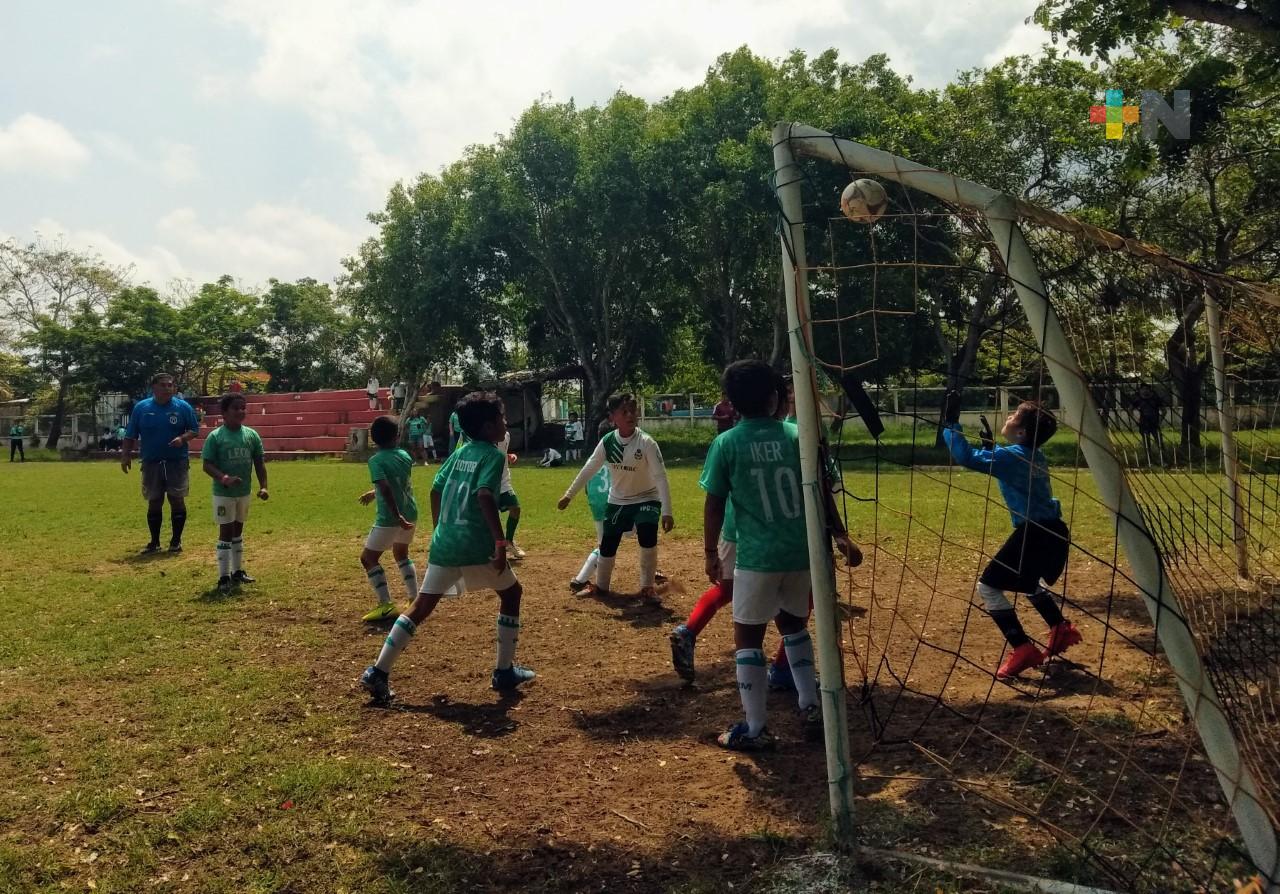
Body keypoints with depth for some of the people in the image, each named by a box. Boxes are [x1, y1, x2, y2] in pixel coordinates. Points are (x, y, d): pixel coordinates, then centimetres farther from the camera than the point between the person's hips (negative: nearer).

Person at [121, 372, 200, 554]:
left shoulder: (183, 407, -1)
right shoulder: (141, 408, 2)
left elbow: (195, 430, 2)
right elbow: (130, 436, 6)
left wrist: (182, 438, -17)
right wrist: (126, 456, -3)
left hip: (177, 462, -1)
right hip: (151, 463, 1)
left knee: (177, 500, 0)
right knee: (154, 503, 7)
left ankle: (176, 540, 11)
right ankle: (154, 542, 17)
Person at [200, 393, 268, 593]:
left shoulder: (251, 435, 0)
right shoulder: (215, 436, -12)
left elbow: (259, 462, 4)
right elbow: (207, 465, -13)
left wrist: (263, 486, -5)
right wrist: (224, 478, -28)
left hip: (244, 492, 5)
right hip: (223, 493, -5)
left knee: (238, 531, 16)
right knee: (226, 532, -1)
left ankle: (237, 571, 28)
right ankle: (224, 577, 6)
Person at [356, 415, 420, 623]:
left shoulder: (376, 460, -12)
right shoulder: (405, 456, 6)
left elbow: (386, 490, -25)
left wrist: (398, 517, -28)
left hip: (390, 518, -7)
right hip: (410, 514, 7)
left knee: (368, 558, 6)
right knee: (401, 554, 27)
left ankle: (386, 605, 0)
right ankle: (415, 600, 24)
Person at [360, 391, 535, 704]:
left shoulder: (459, 453, 14)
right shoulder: (493, 455, -7)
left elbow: (435, 491, 19)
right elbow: (485, 496, -23)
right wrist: (501, 543, -26)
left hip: (444, 544, 6)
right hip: (478, 546, -6)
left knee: (421, 607, 11)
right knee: (511, 592, 16)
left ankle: (378, 672, 4)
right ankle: (504, 671, 17)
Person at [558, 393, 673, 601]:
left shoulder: (646, 443, -23)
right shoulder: (607, 442, -12)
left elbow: (661, 477, -24)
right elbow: (589, 469, 1)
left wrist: (667, 512, -31)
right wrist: (569, 494, 4)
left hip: (646, 498, -3)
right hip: (618, 501, 4)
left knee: (647, 538, -23)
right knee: (607, 545, 8)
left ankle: (647, 587, -2)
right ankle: (601, 586, 33)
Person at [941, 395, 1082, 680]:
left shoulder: (1012, 456, -17)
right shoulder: (1035, 456, 10)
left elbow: (966, 457, -26)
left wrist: (950, 421, -17)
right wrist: (989, 444, 17)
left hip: (1035, 534, -10)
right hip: (1053, 531, 10)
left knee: (988, 587, -4)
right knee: (1028, 581, 34)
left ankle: (1023, 649, -8)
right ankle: (1062, 630, 39)